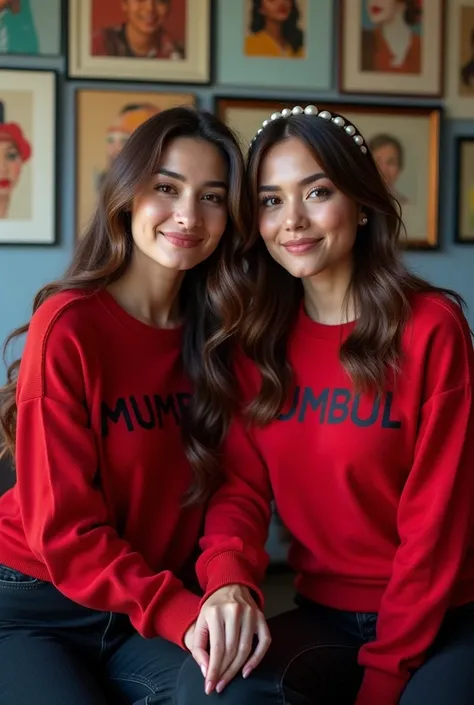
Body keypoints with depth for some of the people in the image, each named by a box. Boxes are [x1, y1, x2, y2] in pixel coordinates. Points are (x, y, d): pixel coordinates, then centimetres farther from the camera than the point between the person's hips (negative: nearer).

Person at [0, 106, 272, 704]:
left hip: (160, 610, 4)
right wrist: (179, 611, -26)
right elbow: (64, 527, -15)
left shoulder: (218, 335, 2)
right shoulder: (68, 326, -15)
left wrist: (230, 582, -23)